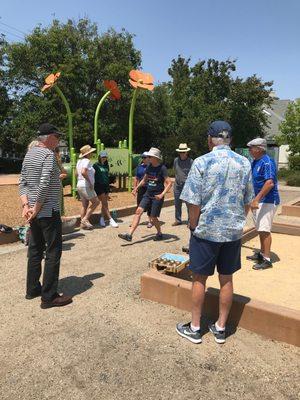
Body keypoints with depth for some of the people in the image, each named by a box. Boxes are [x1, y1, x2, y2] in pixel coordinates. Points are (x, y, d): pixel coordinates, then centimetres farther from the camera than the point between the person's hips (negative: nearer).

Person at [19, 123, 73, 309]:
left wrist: (26, 205, 2)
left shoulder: (29, 154, 13)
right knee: (53, 252, -2)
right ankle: (49, 297, 3)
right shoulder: (48, 154, -14)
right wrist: (37, 208, -16)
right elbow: (44, 185, -23)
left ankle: (32, 289, 28)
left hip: (34, 212, 9)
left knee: (35, 250, 17)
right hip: (49, 212, -9)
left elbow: (22, 182, 10)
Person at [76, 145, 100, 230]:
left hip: (79, 185, 9)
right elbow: (83, 172, -30)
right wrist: (90, 182, -21)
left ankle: (83, 223, 15)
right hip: (86, 186, -9)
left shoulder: (79, 161, 12)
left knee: (84, 205, 13)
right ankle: (85, 219, -1)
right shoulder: (87, 161, -15)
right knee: (96, 202, 0)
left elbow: (77, 173, 18)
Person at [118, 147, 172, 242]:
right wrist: (137, 188, 11)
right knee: (138, 211, -6)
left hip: (157, 196, -6)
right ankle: (129, 235, -8)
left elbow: (169, 183, -17)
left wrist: (162, 194, -28)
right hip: (148, 194, 6)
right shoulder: (149, 167, 6)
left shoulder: (162, 168, -13)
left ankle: (159, 234, 28)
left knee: (153, 217, 1)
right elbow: (144, 179, 20)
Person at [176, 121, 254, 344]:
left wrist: (193, 226, 1)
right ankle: (221, 328, 29)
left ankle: (194, 328, 24)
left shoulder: (202, 162, -12)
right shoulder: (244, 163, 0)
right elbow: (248, 202, 6)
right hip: (234, 232, 4)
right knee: (226, 279, 15)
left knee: (199, 279, 10)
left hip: (206, 231, -3)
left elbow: (194, 202, -13)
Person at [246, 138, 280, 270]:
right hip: (259, 200, 10)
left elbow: (270, 183, -28)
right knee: (260, 229, 17)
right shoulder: (255, 162, 11)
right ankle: (262, 253, 30)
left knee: (264, 229, -9)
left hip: (268, 201, -10)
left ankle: (267, 259, -2)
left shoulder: (267, 162, -18)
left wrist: (256, 199, -31)